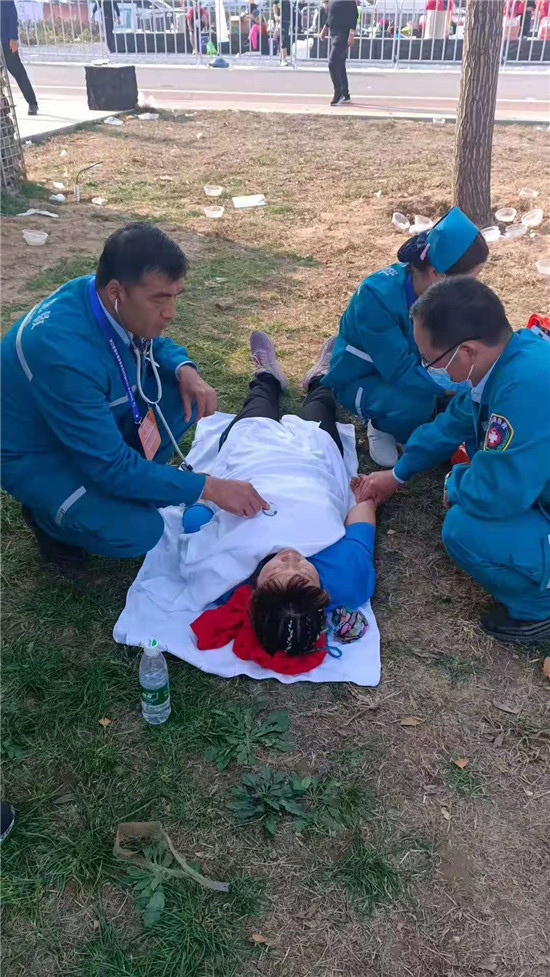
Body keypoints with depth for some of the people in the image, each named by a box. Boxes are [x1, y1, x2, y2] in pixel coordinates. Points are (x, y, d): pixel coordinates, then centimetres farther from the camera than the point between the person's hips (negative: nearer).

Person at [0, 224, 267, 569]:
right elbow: (112, 466, -33)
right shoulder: (64, 352, -38)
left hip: (97, 420, 8)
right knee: (140, 532, -27)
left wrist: (186, 370, -15)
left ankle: (133, 486, 4)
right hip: (38, 457, -7)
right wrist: (208, 487, -30)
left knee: (184, 393, -11)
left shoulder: (114, 305, -16)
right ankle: (47, 512, 2)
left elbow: (154, 343, 9)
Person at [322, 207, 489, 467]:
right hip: (361, 381, -6)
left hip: (407, 368, 6)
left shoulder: (440, 290, -15)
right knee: (416, 403, -36)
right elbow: (401, 371, -35)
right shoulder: (376, 296, -33)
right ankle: (381, 426, -2)